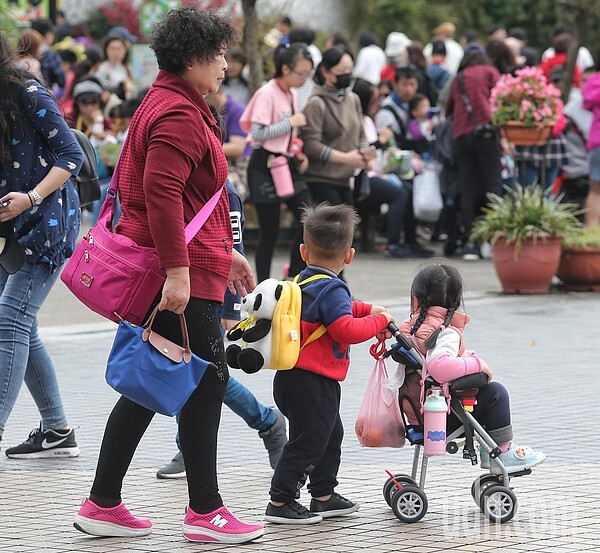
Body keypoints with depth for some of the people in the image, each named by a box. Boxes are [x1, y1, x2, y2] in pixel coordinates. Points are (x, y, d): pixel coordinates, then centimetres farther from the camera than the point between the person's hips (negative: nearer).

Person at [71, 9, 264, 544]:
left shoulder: (176, 107, 21)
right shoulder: (178, 114, -14)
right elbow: (161, 192, -25)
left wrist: (225, 251, 30)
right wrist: (177, 271, -28)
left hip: (179, 271, 11)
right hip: (184, 275, -11)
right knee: (208, 379, -5)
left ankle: (103, 505, 16)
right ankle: (205, 511, 0)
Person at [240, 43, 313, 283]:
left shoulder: (292, 95, 12)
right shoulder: (267, 94, -14)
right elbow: (258, 133, -21)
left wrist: (298, 153, 8)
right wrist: (291, 122, -18)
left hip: (287, 164, 8)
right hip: (266, 166, -8)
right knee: (269, 232, -4)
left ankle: (294, 278, 11)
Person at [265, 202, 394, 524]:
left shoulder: (305, 282, 12)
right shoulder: (331, 289, -18)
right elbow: (346, 330, -28)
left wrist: (366, 309, 24)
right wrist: (379, 320, -14)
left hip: (293, 378, 10)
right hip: (312, 383, -10)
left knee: (331, 434, 22)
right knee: (307, 441, -5)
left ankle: (324, 495, 31)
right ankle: (280, 502, -2)